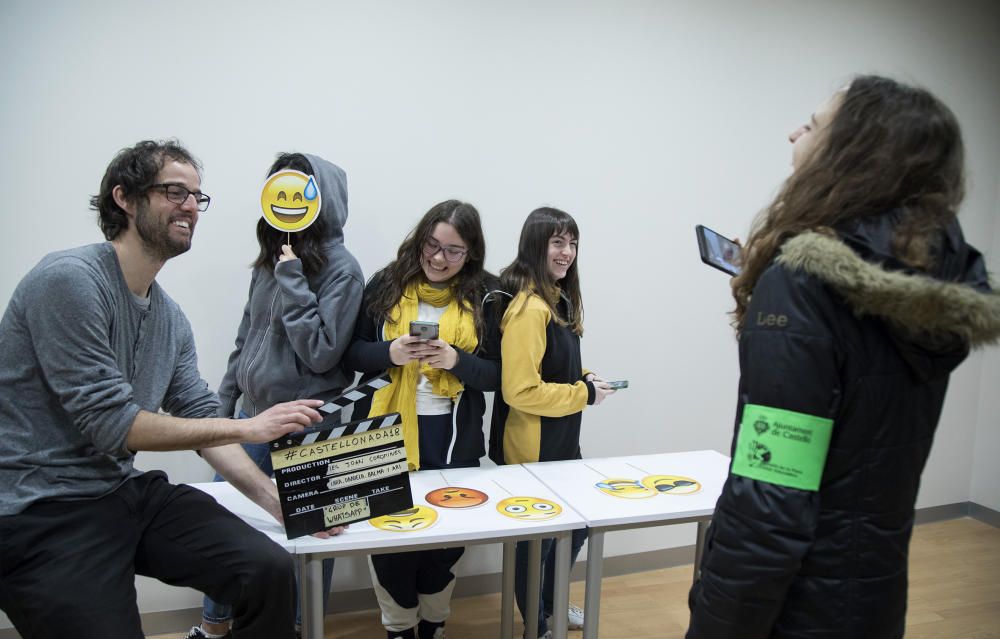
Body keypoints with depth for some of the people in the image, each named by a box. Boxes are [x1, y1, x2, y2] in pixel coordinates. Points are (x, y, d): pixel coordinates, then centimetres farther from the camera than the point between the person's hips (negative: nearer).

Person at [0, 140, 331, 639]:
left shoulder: (171, 317, 6)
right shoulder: (70, 279, -17)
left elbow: (200, 418, 6)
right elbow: (110, 424, -20)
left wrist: (274, 497, -5)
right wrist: (247, 427, -17)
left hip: (127, 488, 7)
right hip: (42, 511, -7)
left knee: (269, 570, -8)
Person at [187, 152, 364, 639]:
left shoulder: (341, 269, -12)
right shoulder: (269, 260, 7)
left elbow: (321, 353, -18)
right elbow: (246, 339, 15)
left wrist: (292, 279, -19)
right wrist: (224, 405, 16)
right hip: (252, 417, 7)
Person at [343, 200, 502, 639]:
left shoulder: (483, 296, -2)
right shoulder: (386, 284, -1)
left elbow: (496, 375, -1)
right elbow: (352, 352, 3)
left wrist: (457, 361, -20)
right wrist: (389, 354, -18)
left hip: (452, 438, 0)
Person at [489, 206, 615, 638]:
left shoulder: (560, 299, 9)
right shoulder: (529, 307, -24)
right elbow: (520, 391, -28)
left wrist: (584, 378, 1)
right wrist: (584, 394, -19)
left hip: (561, 440, 10)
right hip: (532, 447, -10)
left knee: (576, 523, 23)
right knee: (536, 535, 9)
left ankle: (551, 603, 46)